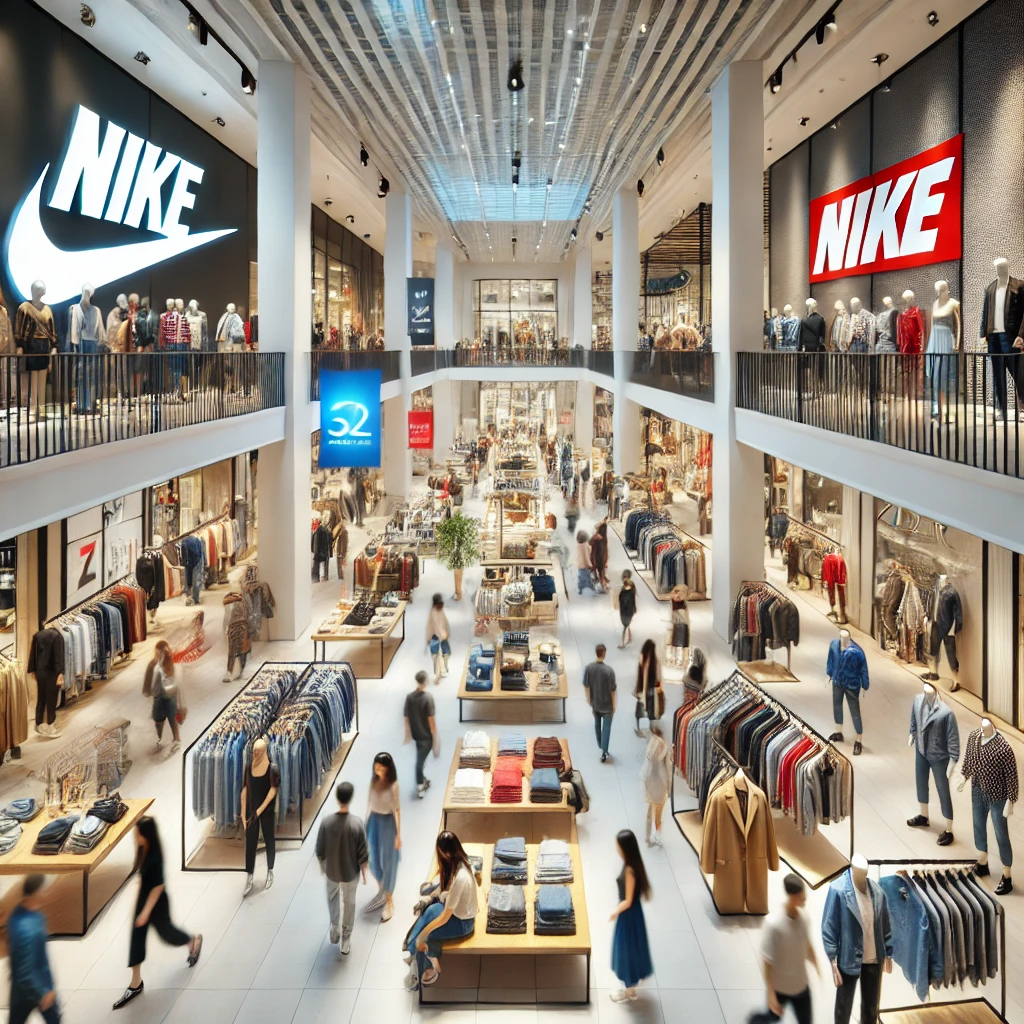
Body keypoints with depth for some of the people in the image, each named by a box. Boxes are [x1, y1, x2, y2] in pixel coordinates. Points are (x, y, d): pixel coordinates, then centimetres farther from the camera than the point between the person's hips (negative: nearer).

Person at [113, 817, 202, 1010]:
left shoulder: (156, 856, -31)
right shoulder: (142, 849, -8)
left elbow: (158, 886, -26)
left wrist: (146, 911, -24)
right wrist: (140, 904, 19)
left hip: (157, 902, -7)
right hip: (143, 898, 7)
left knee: (165, 932, 17)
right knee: (137, 937, 8)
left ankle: (195, 942, 47)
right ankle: (136, 983, 20)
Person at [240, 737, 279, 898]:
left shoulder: (272, 768, -13)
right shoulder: (249, 767, -1)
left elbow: (273, 789, -14)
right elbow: (245, 789, 2)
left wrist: (260, 810, -14)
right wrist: (243, 812, 0)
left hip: (267, 810, -3)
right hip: (251, 810, 3)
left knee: (268, 841, 9)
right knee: (250, 843, 2)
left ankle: (270, 872, 27)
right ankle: (249, 879, 5)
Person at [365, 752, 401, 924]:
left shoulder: (393, 785, -19)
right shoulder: (374, 781, -2)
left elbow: (397, 810, -15)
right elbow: (369, 802, 9)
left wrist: (398, 834, -12)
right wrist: (366, 824, 14)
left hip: (387, 823, -6)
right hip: (374, 820, 6)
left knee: (388, 862, 6)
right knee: (374, 859, 17)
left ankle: (389, 900, 21)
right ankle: (381, 891, 40)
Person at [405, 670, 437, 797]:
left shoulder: (409, 697, -8)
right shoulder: (428, 698, -25)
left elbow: (406, 717, 0)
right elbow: (431, 719, -21)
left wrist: (408, 733, 14)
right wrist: (435, 736, -10)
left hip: (415, 733, 5)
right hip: (426, 735, -5)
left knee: (420, 757, 23)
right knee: (420, 759, 7)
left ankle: (422, 780, 37)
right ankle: (420, 787, 15)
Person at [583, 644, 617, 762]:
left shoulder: (588, 667, -16)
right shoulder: (609, 670, -26)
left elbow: (586, 685, -5)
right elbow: (612, 689, -18)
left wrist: (588, 698, 12)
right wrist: (614, 705, -4)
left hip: (594, 702, 4)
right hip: (606, 703, -4)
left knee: (597, 723, 26)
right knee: (606, 726, 9)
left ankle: (600, 744, 46)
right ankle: (604, 751, 6)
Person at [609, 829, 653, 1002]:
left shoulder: (629, 871, -30)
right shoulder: (632, 865, -2)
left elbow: (628, 901, -24)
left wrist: (615, 912, -8)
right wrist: (619, 910, 18)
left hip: (629, 915, -9)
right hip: (631, 913, 9)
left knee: (627, 949, 9)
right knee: (630, 948, 21)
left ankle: (628, 990, 26)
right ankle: (631, 987, 36)